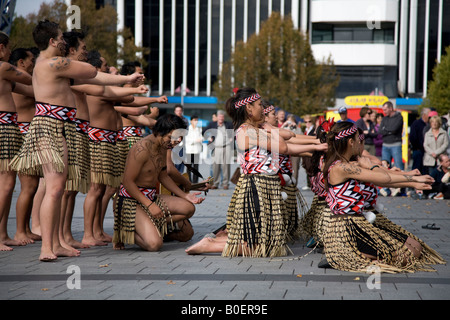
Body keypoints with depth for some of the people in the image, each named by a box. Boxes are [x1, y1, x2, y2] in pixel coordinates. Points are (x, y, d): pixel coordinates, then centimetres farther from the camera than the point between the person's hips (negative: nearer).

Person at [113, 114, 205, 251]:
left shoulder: (163, 147, 9)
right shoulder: (142, 148, -21)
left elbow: (163, 176, 23)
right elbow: (127, 182, -22)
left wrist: (184, 195, 14)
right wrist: (149, 205, -23)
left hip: (152, 197, 9)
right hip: (132, 200, -9)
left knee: (189, 208, -1)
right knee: (154, 244, -25)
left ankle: (149, 226, 2)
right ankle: (124, 234, 4)